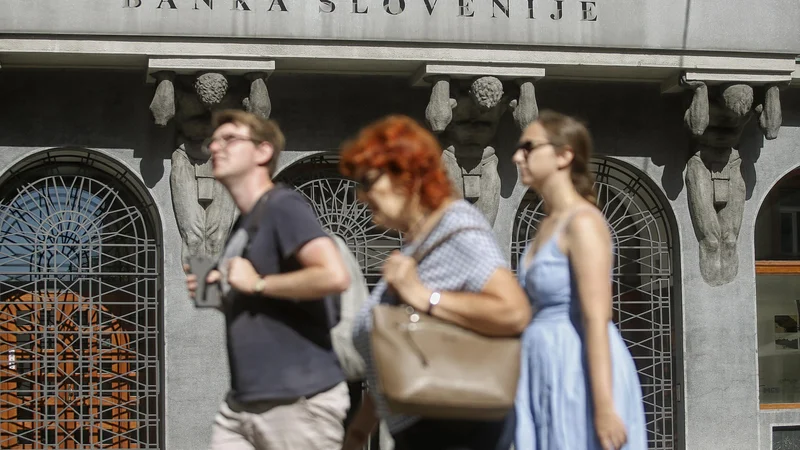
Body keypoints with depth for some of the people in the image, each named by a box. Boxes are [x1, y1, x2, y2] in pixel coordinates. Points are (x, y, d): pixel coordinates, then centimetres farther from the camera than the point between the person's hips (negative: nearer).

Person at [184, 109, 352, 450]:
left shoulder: (282, 206, -10)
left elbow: (335, 276, -25)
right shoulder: (241, 225, 17)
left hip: (300, 402, -9)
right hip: (242, 404, 9)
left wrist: (257, 284, -16)